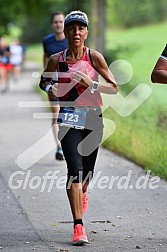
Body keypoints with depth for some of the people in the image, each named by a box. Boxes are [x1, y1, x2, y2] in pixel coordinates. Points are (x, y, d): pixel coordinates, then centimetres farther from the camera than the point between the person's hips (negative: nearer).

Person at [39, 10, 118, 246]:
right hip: (69, 117, 0)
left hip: (93, 117, 1)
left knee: (87, 171, 11)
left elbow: (114, 87, -3)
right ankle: (78, 226, -14)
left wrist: (91, 84, -18)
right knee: (75, 168, -15)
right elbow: (43, 80, 18)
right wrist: (50, 88, -5)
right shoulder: (56, 60, 0)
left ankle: (82, 192, 51)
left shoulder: (94, 56, -5)